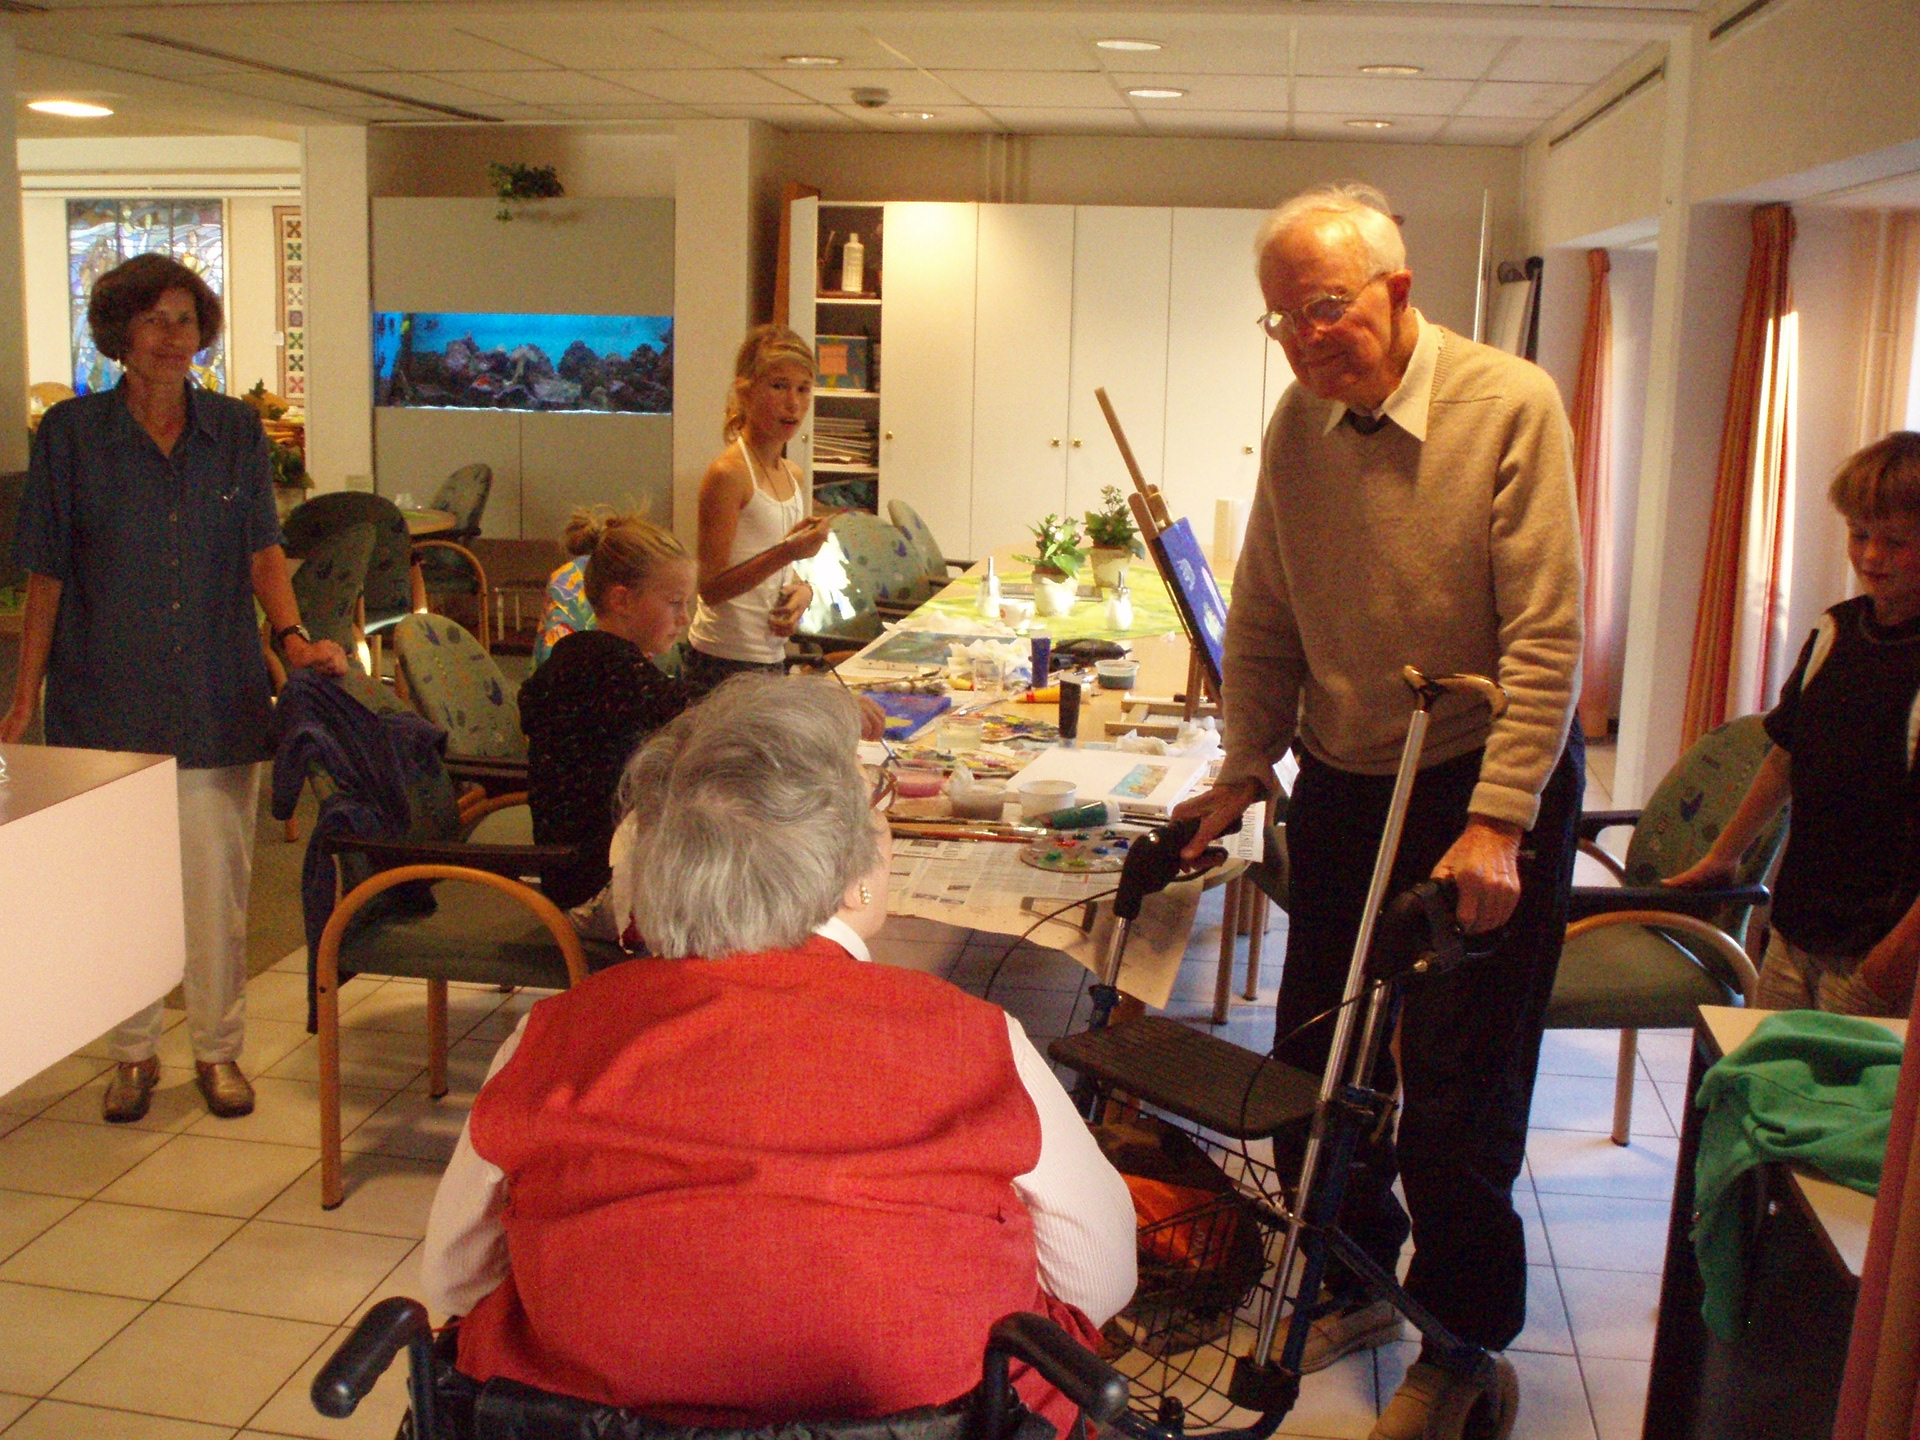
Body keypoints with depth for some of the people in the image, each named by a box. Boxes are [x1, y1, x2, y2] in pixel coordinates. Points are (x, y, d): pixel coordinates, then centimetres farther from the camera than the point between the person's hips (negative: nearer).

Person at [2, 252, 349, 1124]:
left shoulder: (236, 431, 4)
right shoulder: (72, 433, -1)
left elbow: (263, 552, 1)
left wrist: (293, 637, -17)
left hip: (218, 701, 1)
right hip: (106, 700, -1)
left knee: (219, 883, 6)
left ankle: (218, 1049, 21)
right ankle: (134, 1053, 24)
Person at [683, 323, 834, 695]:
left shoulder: (793, 477, 11)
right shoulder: (728, 473, -14)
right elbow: (711, 588, -17)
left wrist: (803, 588, 2)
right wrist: (787, 552, -26)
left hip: (771, 657, 8)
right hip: (725, 662, -8)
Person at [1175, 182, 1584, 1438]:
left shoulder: (1511, 406, -16)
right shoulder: (1300, 423, 1)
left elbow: (1547, 637, -18)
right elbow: (1266, 626, 9)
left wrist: (1495, 820, -22)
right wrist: (1244, 771, 5)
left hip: (1491, 783, -5)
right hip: (1343, 785, 5)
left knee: (1457, 1097, 1)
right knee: (1313, 1066, 12)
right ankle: (1357, 1284, 36)